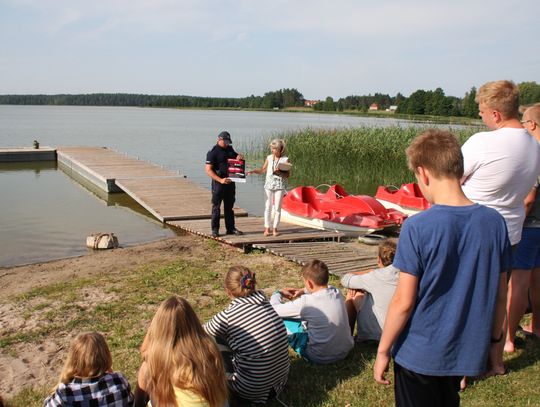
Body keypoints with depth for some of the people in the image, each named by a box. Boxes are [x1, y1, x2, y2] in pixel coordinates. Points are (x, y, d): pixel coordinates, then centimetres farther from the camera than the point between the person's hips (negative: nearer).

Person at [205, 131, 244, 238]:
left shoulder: (229, 149, 11)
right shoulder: (213, 152, -10)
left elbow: (236, 156, 28)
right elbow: (208, 170, -15)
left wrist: (239, 156, 1)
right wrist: (220, 180, -24)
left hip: (230, 182, 7)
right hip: (218, 183, -7)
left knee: (229, 206, 13)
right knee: (216, 207, -1)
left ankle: (230, 228, 21)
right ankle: (215, 230, 5)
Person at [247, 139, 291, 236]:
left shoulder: (285, 159, -3)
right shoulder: (269, 158, 4)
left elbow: (288, 175, -2)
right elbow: (263, 170, 9)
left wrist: (279, 172, -19)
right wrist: (253, 171, -5)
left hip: (280, 185, -2)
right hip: (269, 184, 2)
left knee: (277, 208, 2)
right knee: (268, 207, 1)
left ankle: (275, 228, 11)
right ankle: (267, 228, 8)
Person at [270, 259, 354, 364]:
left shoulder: (305, 302, -23)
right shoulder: (337, 292, -6)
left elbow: (275, 310, -13)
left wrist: (278, 293, 7)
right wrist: (303, 291, 16)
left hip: (320, 358, -6)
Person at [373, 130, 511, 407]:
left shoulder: (417, 228, -22)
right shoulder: (494, 222, -8)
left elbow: (404, 302, -18)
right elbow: (500, 294, 1)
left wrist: (382, 351, -5)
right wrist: (495, 338, 17)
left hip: (419, 353, -4)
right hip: (468, 352, 5)